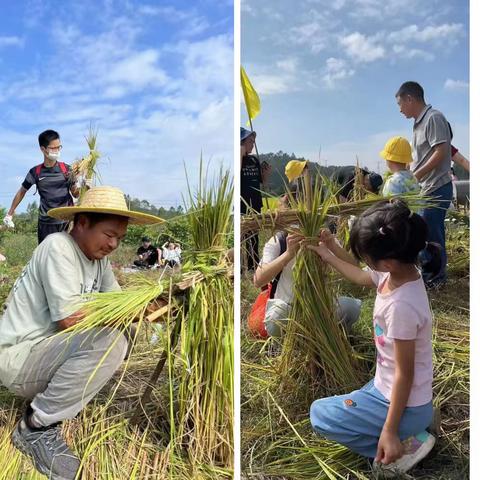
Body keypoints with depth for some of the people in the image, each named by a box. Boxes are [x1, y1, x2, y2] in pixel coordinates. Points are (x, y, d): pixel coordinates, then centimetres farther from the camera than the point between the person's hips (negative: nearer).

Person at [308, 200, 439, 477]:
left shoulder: (401, 306, -36)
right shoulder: (398, 271, -10)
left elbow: (405, 374, -27)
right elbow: (362, 278, 15)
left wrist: (389, 432, -19)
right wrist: (328, 256, 20)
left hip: (404, 403, -9)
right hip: (387, 386, 9)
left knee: (320, 414, 1)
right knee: (337, 407, 27)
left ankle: (404, 445, 1)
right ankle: (412, 429, 17)